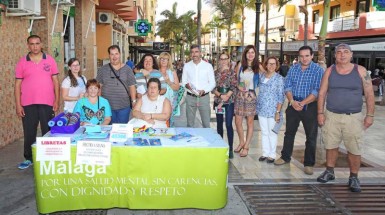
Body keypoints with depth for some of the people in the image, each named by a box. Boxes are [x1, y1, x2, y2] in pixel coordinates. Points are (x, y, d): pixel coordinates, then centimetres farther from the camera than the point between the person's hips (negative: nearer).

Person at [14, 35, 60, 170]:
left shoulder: (50, 60, 4)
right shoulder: (22, 62, 3)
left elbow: (55, 81, 5)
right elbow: (18, 85, 3)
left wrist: (57, 101, 0)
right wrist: (18, 105, -2)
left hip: (47, 103, 0)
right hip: (28, 104, 0)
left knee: (48, 132, 4)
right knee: (29, 133, 6)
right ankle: (28, 159, 20)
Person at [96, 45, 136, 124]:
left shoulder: (127, 69, 3)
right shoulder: (103, 69, 5)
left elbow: (132, 87, 3)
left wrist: (134, 102, -3)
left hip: (124, 106, -1)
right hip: (107, 106, 1)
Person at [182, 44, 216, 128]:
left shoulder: (208, 66, 0)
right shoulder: (186, 66, 5)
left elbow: (212, 83, 1)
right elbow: (183, 81, 10)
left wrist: (204, 90, -16)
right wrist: (186, 85, -14)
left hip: (204, 97, -1)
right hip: (190, 97, 2)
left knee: (206, 124, 0)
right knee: (190, 124, 8)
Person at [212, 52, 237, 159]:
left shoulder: (232, 72, -1)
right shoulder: (216, 72, 9)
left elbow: (234, 87, -6)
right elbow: (213, 87, 3)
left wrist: (225, 97, -15)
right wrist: (220, 95, -14)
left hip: (229, 101, -3)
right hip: (217, 101, 4)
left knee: (229, 125, -7)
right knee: (219, 124, 10)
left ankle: (230, 149, -1)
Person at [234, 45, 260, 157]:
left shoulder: (258, 67, 0)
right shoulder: (241, 65, 8)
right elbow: (236, 79, 12)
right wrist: (238, 87, -6)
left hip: (251, 96, -3)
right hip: (239, 95, 3)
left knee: (250, 122, 4)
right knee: (237, 122, 4)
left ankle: (246, 147, 14)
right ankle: (241, 142, 27)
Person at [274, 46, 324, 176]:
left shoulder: (318, 70, -7)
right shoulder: (293, 69, 6)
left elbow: (317, 91, -14)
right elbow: (287, 87, 2)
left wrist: (302, 103, -20)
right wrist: (292, 101, -14)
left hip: (310, 106, -4)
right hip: (293, 105, 4)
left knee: (311, 136, 3)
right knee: (289, 133, 14)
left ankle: (309, 164, 12)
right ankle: (285, 157, 29)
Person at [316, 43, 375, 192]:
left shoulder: (360, 71, -2)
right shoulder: (330, 71, 2)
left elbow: (369, 94, -1)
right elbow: (322, 93, 4)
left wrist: (370, 115, -5)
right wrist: (320, 113, -1)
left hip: (353, 117, -2)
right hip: (331, 116, 2)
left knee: (354, 150, 0)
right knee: (331, 146, 11)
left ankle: (353, 178, 16)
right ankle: (329, 172, 28)